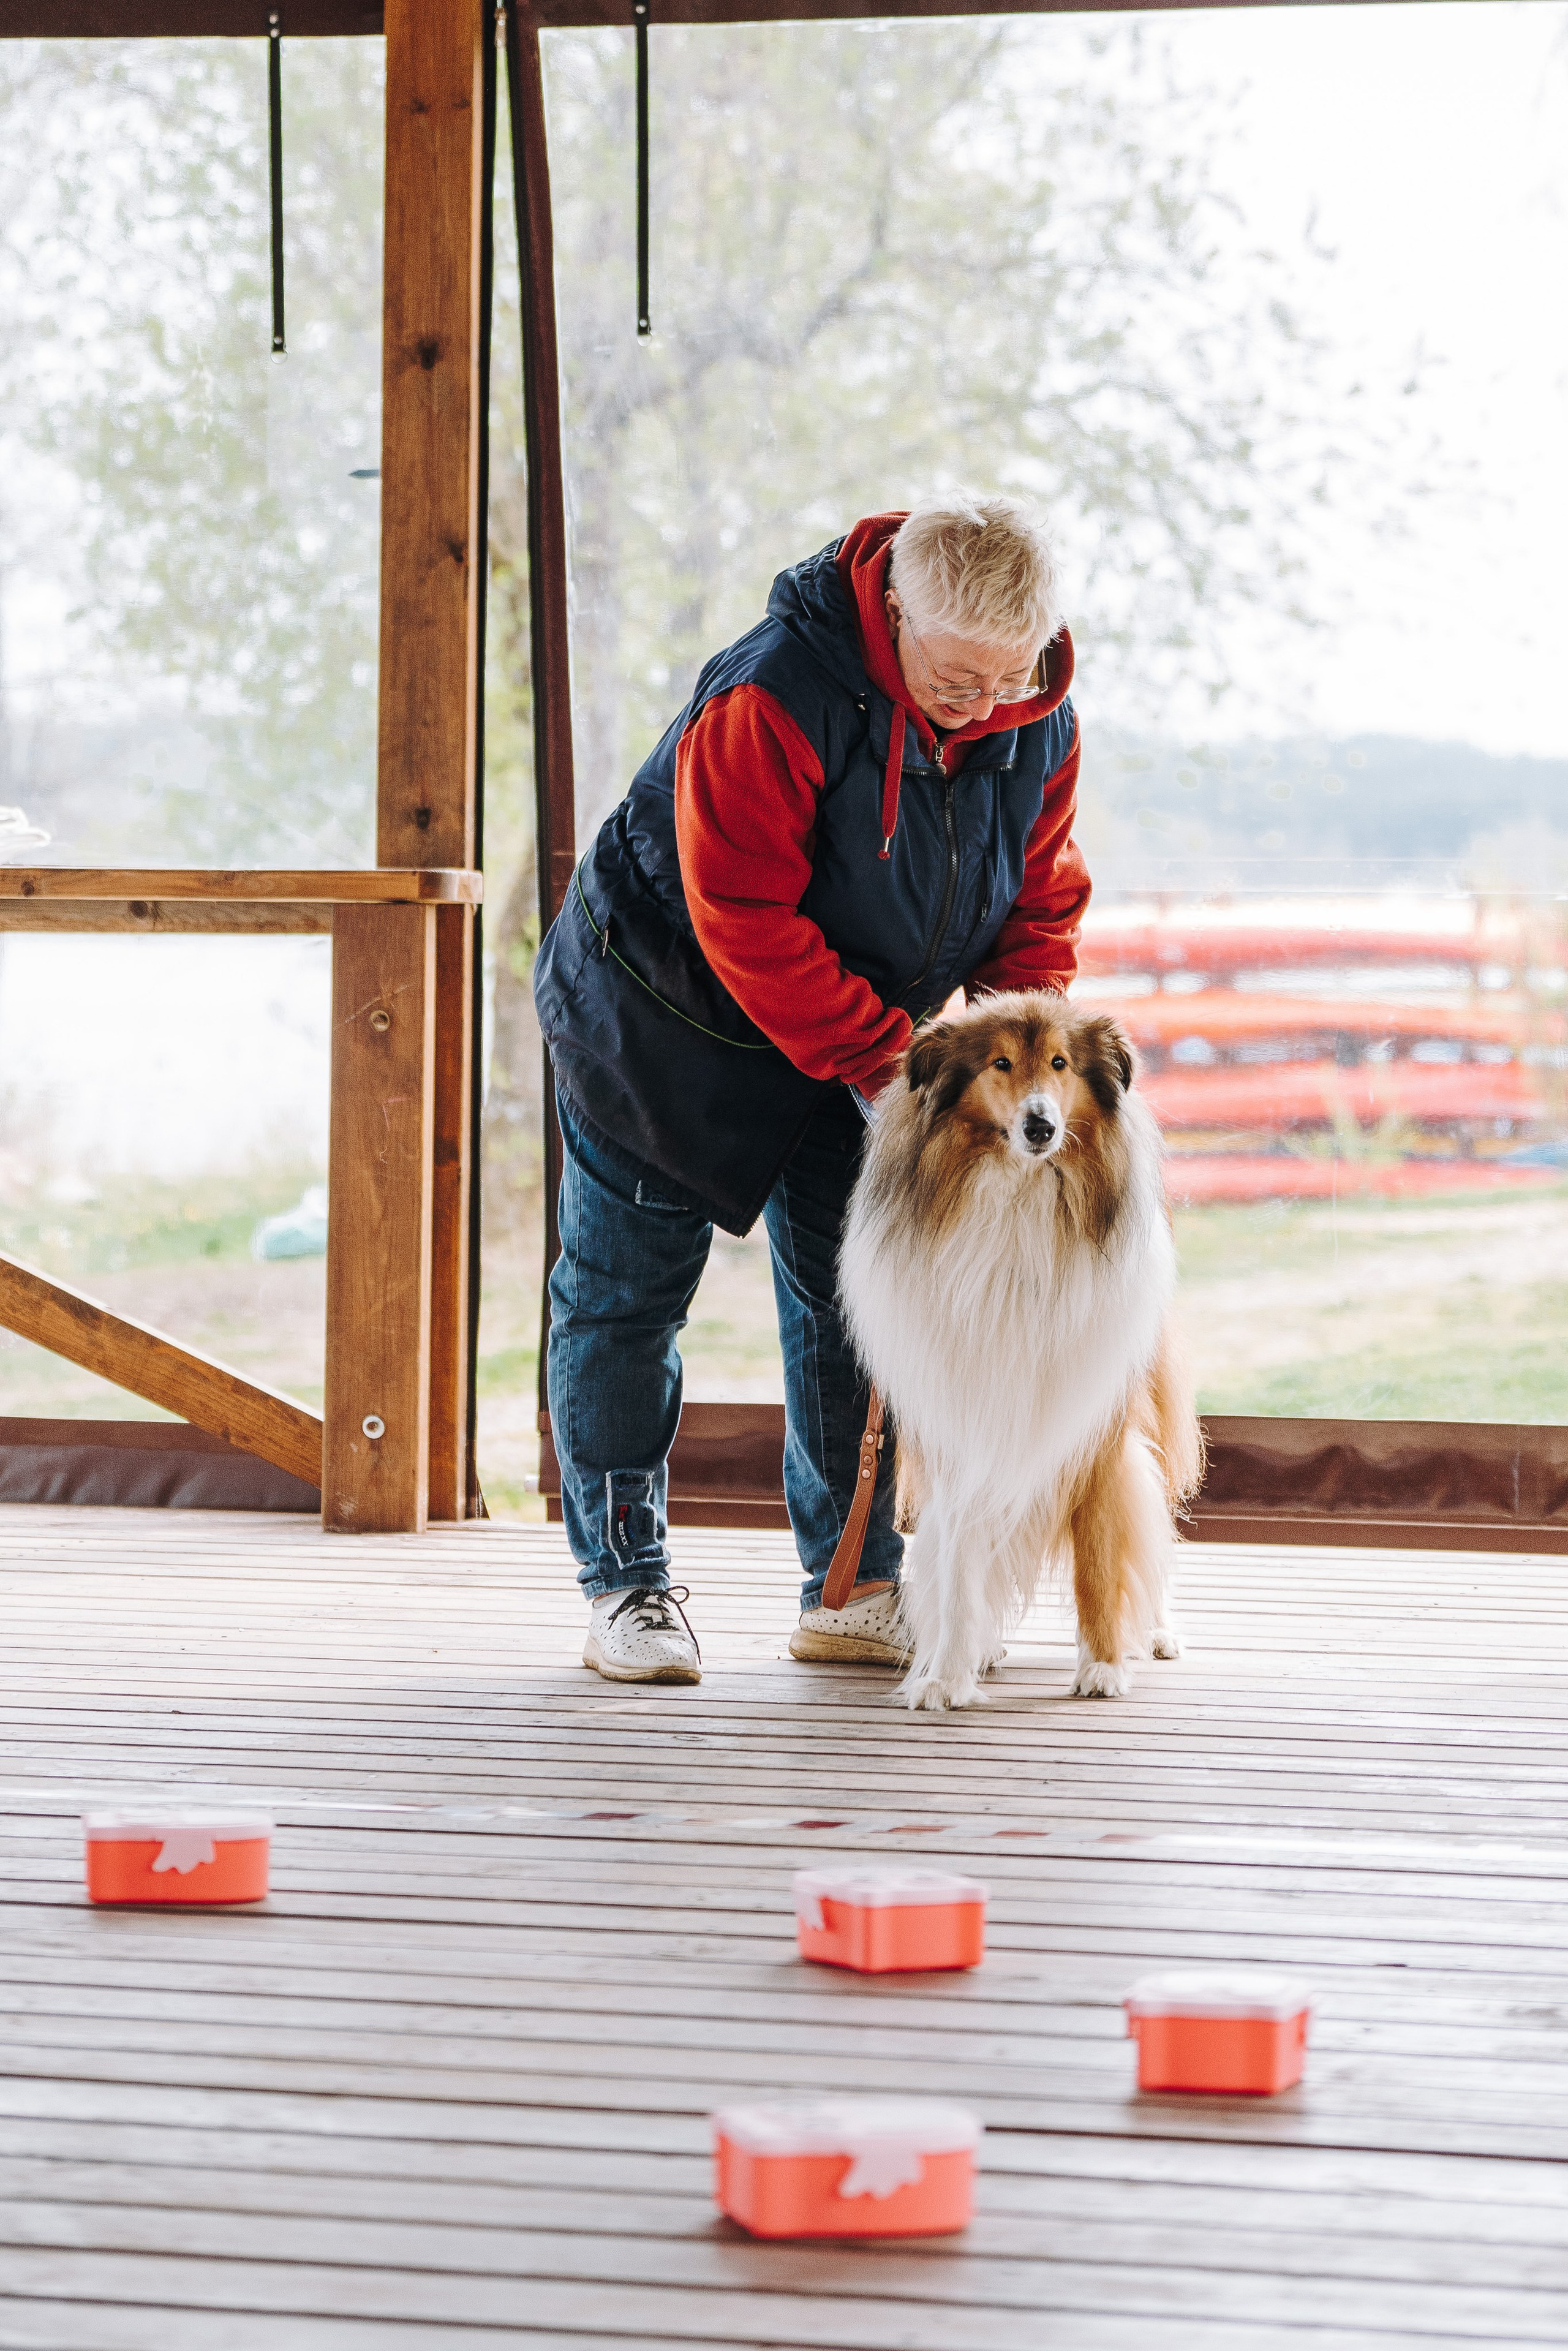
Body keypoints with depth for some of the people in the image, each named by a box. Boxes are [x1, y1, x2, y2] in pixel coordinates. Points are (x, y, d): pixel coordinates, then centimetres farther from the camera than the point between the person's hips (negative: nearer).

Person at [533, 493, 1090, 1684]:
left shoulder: (1038, 727, -11)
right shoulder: (772, 696, -32)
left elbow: (1039, 906, 0)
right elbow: (745, 918, -31)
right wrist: (880, 1058, -31)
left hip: (852, 1031, 5)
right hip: (664, 1019, -5)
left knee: (852, 1302, 5)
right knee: (628, 1290, 0)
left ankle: (853, 1588, 13)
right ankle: (627, 1581, 10)